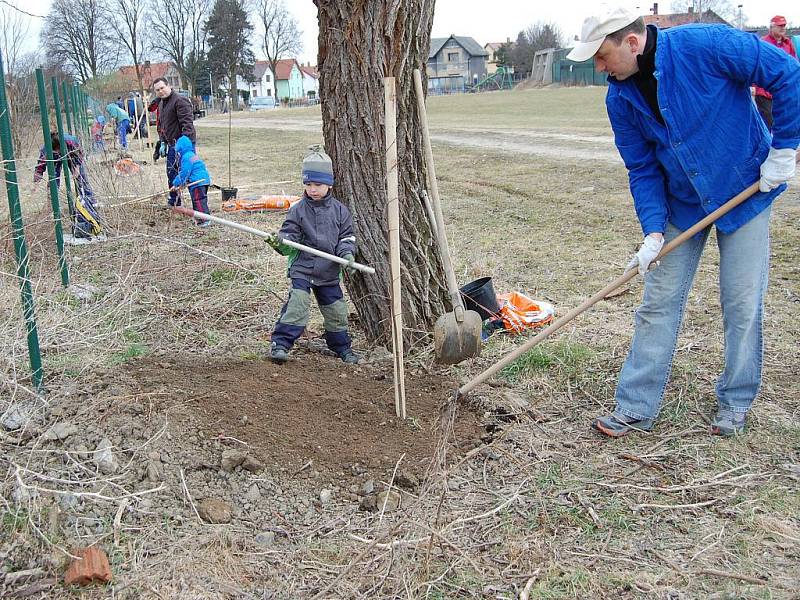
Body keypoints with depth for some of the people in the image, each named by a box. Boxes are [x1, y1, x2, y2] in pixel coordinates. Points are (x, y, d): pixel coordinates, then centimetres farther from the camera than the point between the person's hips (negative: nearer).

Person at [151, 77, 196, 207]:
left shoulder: (180, 100, -14)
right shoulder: (161, 103, 16)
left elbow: (187, 123, -22)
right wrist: (163, 142, 14)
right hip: (172, 144, 9)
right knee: (171, 173, 14)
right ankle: (173, 202, 26)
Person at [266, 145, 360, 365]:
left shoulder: (339, 210, 2)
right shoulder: (298, 210, -4)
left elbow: (347, 236, 5)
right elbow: (290, 234, -8)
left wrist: (346, 252, -14)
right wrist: (279, 241, -30)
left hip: (329, 272, 3)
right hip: (302, 268, -3)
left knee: (337, 311, 11)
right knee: (296, 305, -18)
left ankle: (342, 347, 30)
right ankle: (280, 344, -10)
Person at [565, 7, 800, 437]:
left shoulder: (707, 45, -24)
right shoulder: (620, 98, -9)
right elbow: (643, 170, -3)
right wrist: (653, 231, -14)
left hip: (746, 190, -4)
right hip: (680, 204, 4)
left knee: (743, 303, 2)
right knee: (659, 303, 2)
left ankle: (735, 402, 22)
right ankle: (636, 408, 10)